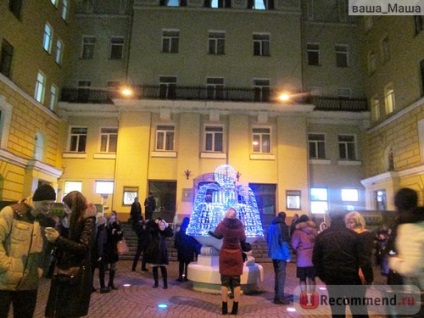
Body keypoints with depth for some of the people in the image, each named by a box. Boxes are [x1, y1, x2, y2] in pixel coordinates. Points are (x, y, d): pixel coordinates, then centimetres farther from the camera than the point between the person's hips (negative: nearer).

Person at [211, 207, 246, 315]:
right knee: (236, 282, 6)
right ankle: (235, 308, 7)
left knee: (225, 281, 4)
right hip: (236, 254, 1)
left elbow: (216, 235, 7)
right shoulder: (240, 225, -3)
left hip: (225, 254, -1)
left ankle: (224, 308, 5)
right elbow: (243, 239, 7)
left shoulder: (223, 224, -7)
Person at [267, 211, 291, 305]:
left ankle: (277, 296, 21)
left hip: (273, 253, 8)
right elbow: (284, 241, -18)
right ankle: (280, 298, -1)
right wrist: (287, 255, -14)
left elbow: (268, 240, 17)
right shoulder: (283, 226, -12)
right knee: (281, 275, -2)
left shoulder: (271, 226, 13)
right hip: (281, 254, -8)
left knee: (277, 274, 16)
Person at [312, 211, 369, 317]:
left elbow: (316, 259, 2)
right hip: (352, 276, -1)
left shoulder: (321, 236, -1)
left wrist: (322, 276, 10)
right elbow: (362, 257, -6)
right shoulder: (353, 235, -5)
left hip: (332, 278, 1)